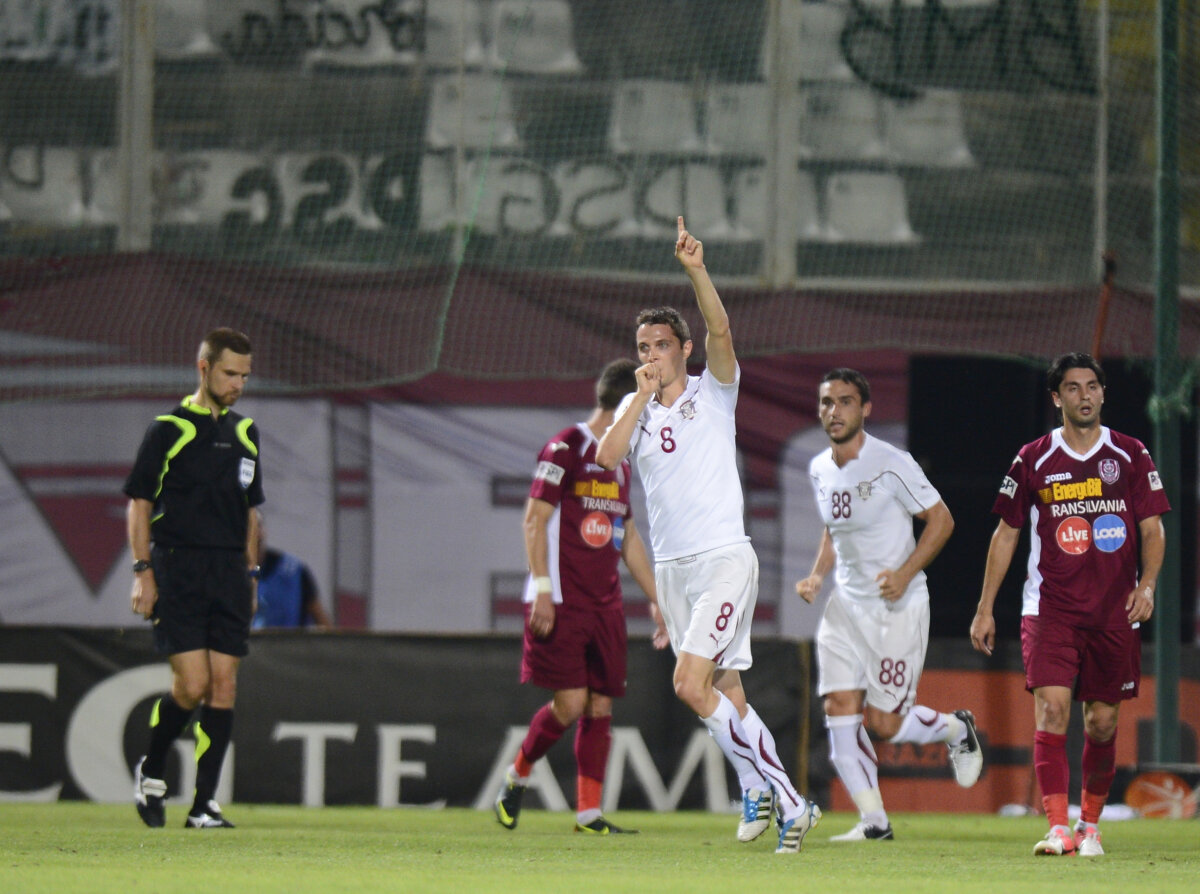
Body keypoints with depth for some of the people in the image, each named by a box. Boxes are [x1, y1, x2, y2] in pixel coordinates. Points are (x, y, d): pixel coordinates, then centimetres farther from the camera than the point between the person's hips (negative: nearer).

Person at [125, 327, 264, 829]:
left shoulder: (245, 434, 15)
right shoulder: (168, 430, -2)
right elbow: (139, 504, -2)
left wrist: (250, 574, 17)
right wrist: (143, 571, -9)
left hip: (230, 573, 5)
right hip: (178, 571, -5)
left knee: (223, 686, -2)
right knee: (192, 684, -13)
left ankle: (203, 805, 2)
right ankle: (151, 771, 13)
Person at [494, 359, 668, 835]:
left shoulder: (619, 461, 17)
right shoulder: (565, 449, -8)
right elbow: (535, 519, -11)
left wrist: (655, 598, 23)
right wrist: (542, 589, -17)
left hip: (605, 606, 8)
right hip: (561, 601, -8)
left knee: (601, 705, 2)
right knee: (571, 702, -12)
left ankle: (588, 812, 4)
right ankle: (517, 776, 13)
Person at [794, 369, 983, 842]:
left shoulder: (891, 465, -14)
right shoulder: (819, 470, 6)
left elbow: (940, 519, -8)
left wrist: (906, 572, -19)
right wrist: (817, 576, 4)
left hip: (899, 606, -6)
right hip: (846, 604, 6)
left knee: (881, 723, -8)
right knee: (840, 705, -11)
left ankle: (956, 728, 24)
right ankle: (873, 820, -5)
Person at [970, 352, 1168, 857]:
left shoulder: (1131, 456, 5)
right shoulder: (1033, 460, 4)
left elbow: (1152, 530, 6)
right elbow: (1005, 535, 10)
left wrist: (1147, 585, -12)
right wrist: (985, 609, 7)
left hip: (1114, 611, 1)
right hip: (1049, 607, -1)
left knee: (1102, 722, 5)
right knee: (1051, 709, -17)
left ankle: (1090, 824, 23)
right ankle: (1058, 829, -20)